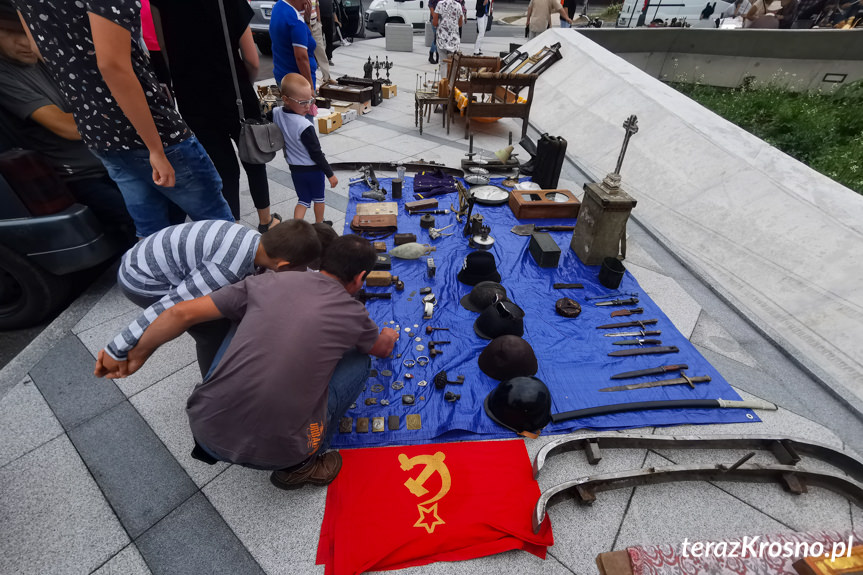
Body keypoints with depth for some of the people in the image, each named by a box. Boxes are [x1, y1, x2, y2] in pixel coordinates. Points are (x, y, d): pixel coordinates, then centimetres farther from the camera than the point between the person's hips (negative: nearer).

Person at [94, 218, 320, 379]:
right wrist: (119, 350, -21)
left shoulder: (255, 240, -11)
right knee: (215, 330, -5)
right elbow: (170, 305, -31)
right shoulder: (229, 269, -36)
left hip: (153, 258, 8)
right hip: (142, 281, -8)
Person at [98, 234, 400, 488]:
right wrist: (388, 336, 43)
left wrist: (136, 355, 20)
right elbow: (382, 349, 19)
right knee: (358, 360, 12)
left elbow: (183, 313, 3)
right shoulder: (353, 314, -3)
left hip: (206, 429, 3)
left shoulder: (268, 281, 0)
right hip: (275, 451, -2)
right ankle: (300, 463, 10)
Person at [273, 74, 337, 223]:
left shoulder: (277, 114, -9)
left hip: (295, 169, 5)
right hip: (313, 169, -5)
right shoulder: (304, 126, -28)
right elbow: (316, 153, -23)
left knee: (303, 200, 16)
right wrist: (330, 174, -16)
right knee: (318, 198, 18)